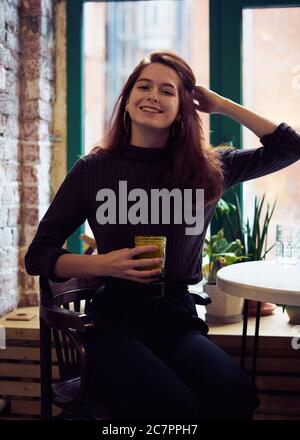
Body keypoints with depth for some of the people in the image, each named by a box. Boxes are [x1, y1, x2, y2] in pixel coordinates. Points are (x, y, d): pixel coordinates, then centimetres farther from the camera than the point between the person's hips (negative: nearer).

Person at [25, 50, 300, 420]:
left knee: (235, 397, -29)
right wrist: (105, 264, -16)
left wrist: (222, 105, 6)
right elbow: (37, 256, 2)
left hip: (178, 319, 3)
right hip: (115, 321, -2)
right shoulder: (94, 170, 0)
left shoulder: (209, 169, 6)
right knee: (174, 406, -31)